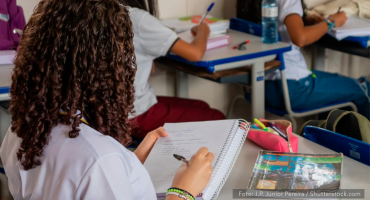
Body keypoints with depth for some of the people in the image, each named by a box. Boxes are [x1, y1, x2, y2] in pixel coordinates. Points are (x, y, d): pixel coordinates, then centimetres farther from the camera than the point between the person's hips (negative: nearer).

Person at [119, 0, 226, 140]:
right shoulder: (138, 18, -20)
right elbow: (195, 53, -19)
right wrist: (203, 31, 0)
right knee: (217, 119, 7)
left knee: (201, 108, 21)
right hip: (135, 116, -8)